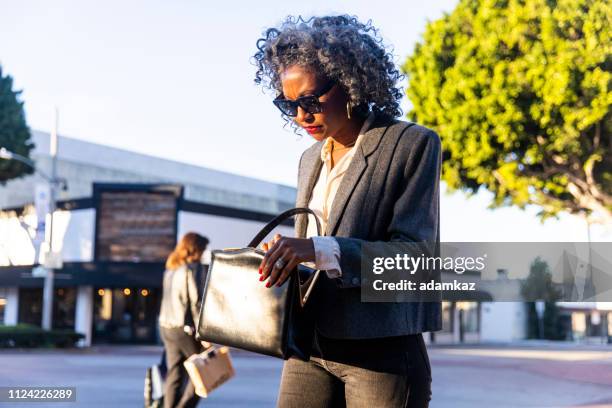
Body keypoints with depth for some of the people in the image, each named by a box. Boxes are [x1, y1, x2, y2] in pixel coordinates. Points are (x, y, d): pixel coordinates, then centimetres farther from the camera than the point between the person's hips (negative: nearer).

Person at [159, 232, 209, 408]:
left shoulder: (170, 268, 13)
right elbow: (196, 302, -16)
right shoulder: (194, 268, -11)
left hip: (166, 326, 8)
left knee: (174, 373, 9)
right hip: (185, 328, -8)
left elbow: (169, 299, 12)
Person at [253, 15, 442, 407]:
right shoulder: (310, 159, 16)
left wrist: (320, 250, -23)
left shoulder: (412, 144, -4)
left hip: (381, 352, -5)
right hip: (310, 348, 6)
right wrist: (283, 255, -1)